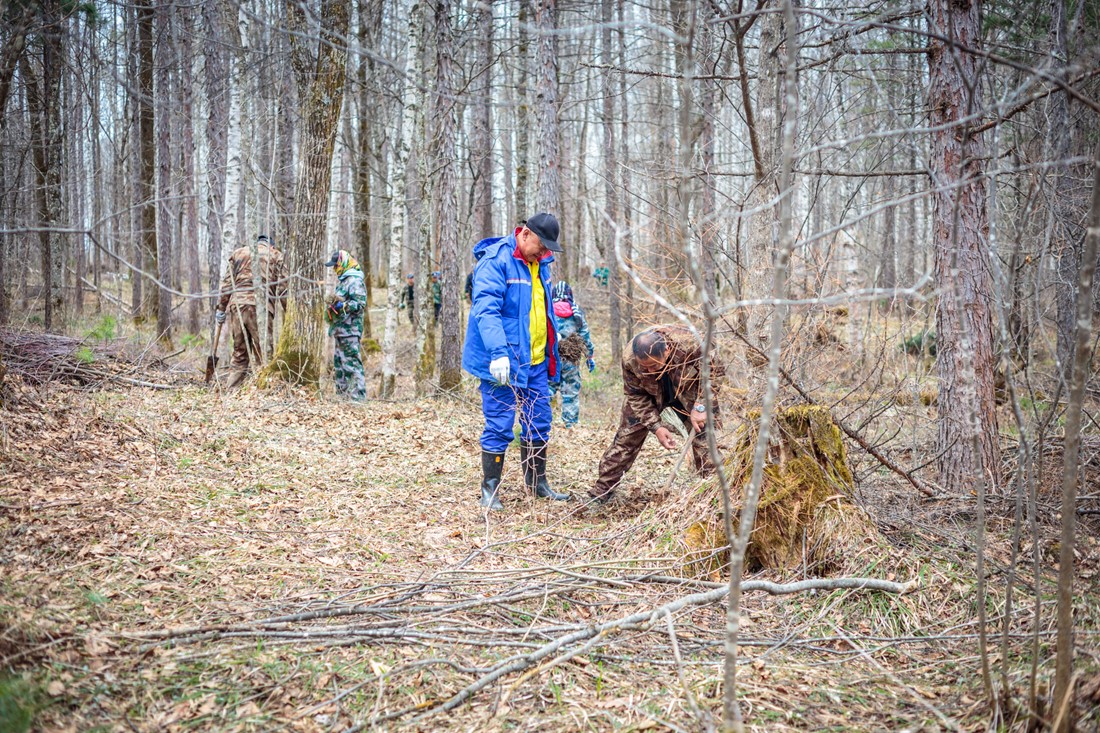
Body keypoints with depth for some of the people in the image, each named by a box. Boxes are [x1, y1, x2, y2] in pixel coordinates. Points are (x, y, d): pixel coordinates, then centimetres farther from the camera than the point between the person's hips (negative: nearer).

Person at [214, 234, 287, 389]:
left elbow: (226, 283, 12)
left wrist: (221, 308, 15)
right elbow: (282, 288, 3)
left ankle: (233, 390, 8)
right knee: (261, 354, 0)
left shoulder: (237, 253, 19)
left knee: (239, 353, 11)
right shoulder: (275, 255, 11)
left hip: (236, 306, 3)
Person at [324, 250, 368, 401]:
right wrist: (332, 308, 22)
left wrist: (342, 306, -29)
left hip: (349, 330, -11)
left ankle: (358, 396, -13)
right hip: (340, 330, 11)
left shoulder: (355, 280, -12)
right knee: (339, 361, 16)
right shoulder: (342, 280, 19)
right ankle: (342, 393, 24)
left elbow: (360, 303, -20)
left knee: (351, 362, -12)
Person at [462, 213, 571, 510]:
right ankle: (490, 490, 10)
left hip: (536, 361, 8)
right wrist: (498, 353, -34)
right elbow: (486, 310, -26)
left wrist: (552, 335, 27)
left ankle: (537, 482, 28)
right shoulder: (495, 261, -16)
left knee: (539, 424, 14)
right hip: (504, 362, -8)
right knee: (499, 427, -2)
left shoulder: (539, 263, 11)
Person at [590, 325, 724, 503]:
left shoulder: (688, 344, -40)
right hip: (650, 395, 1)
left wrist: (700, 407, -31)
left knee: (704, 439, -9)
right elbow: (636, 396, -17)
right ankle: (601, 491, 8)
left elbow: (713, 372, -23)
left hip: (688, 393, -1)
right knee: (626, 437, -1)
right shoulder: (629, 360, -34)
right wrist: (656, 427, -24)